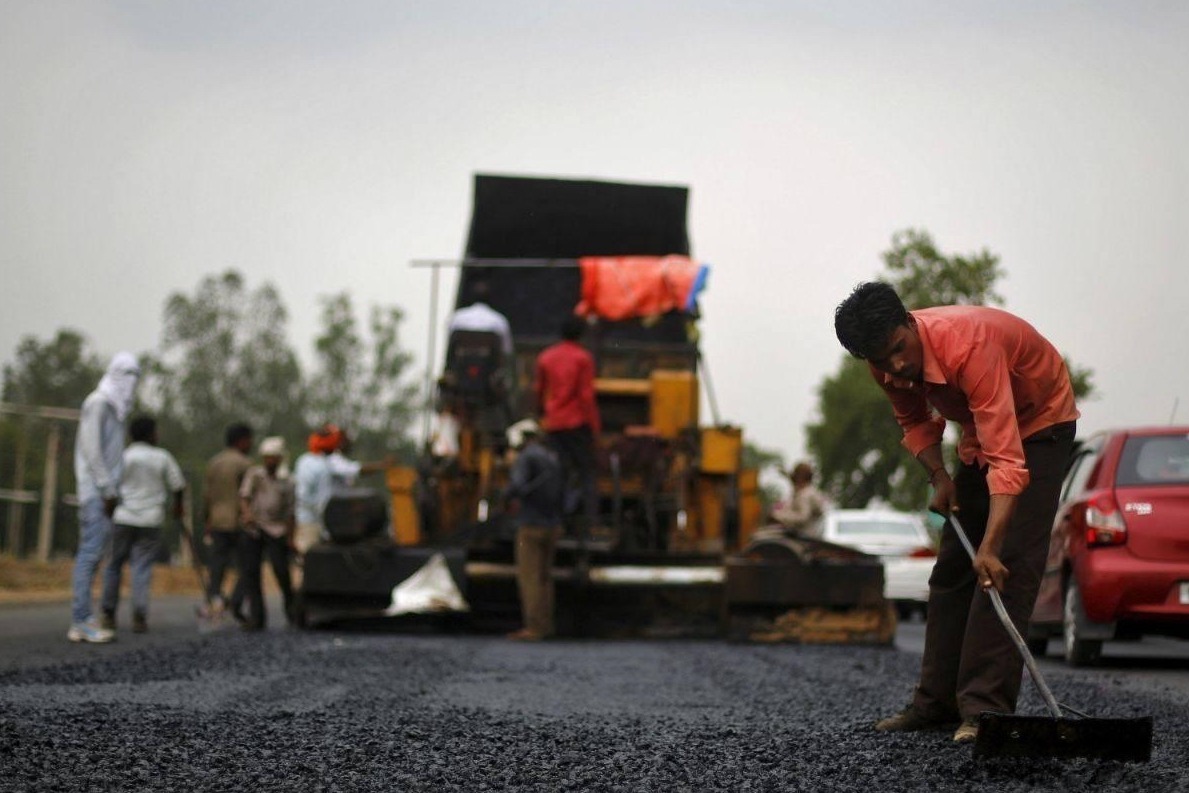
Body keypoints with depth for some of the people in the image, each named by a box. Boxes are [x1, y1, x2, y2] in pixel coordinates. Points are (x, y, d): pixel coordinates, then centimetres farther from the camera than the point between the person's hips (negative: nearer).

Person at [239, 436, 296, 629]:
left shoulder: (286, 481, 12)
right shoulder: (254, 474, 8)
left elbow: (289, 511, 14)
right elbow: (244, 494, -8)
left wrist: (291, 538, 10)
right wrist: (247, 512, -28)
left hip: (276, 531, 0)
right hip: (253, 529, 0)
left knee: (281, 570, -10)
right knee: (251, 571, -3)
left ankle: (291, 608, 9)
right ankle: (256, 615, 3)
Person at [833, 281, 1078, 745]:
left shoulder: (968, 344, -40)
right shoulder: (888, 365, -17)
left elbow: (1007, 459, -44)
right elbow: (915, 422, 6)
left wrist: (990, 546, -52)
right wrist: (939, 477, -12)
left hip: (1040, 424, -8)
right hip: (980, 430, 8)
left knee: (1006, 566, -20)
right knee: (952, 565, 7)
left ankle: (986, 707, -22)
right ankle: (937, 702, 14)